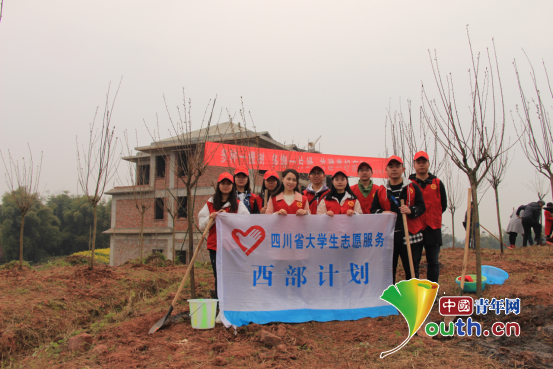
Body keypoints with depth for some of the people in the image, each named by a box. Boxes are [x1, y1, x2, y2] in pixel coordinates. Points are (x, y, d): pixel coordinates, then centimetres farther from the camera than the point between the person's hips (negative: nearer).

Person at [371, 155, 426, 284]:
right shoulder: (381, 191, 11)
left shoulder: (413, 187, 7)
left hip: (409, 234, -1)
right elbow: (373, 209, 12)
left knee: (411, 268, 2)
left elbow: (422, 206, 3)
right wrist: (382, 213, -9)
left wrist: (411, 210, -17)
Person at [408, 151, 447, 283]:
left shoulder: (437, 183, 8)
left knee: (434, 262, 8)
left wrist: (433, 217, 8)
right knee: (413, 262, 2)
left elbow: (443, 205, 13)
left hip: (433, 228, 2)